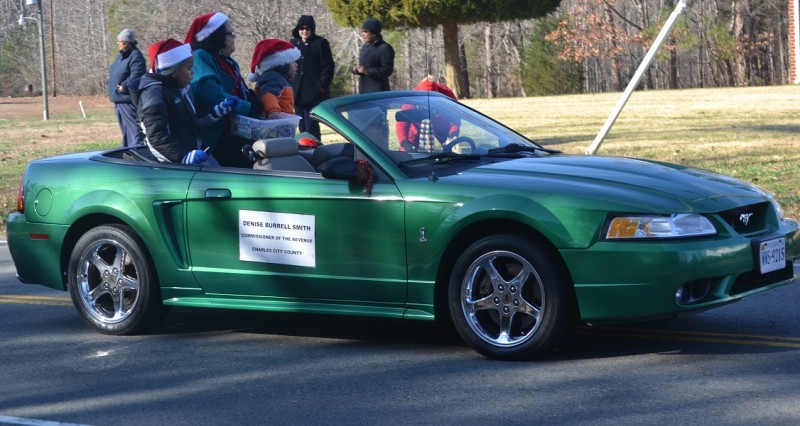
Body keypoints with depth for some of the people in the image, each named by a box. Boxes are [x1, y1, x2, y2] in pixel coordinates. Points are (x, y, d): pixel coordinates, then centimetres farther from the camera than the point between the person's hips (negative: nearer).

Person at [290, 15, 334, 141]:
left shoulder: (321, 43, -3)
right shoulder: (293, 44, 12)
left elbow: (328, 67, -5)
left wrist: (322, 86, -13)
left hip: (314, 94, -6)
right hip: (297, 94, 6)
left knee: (311, 128, -12)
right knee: (302, 129, 9)